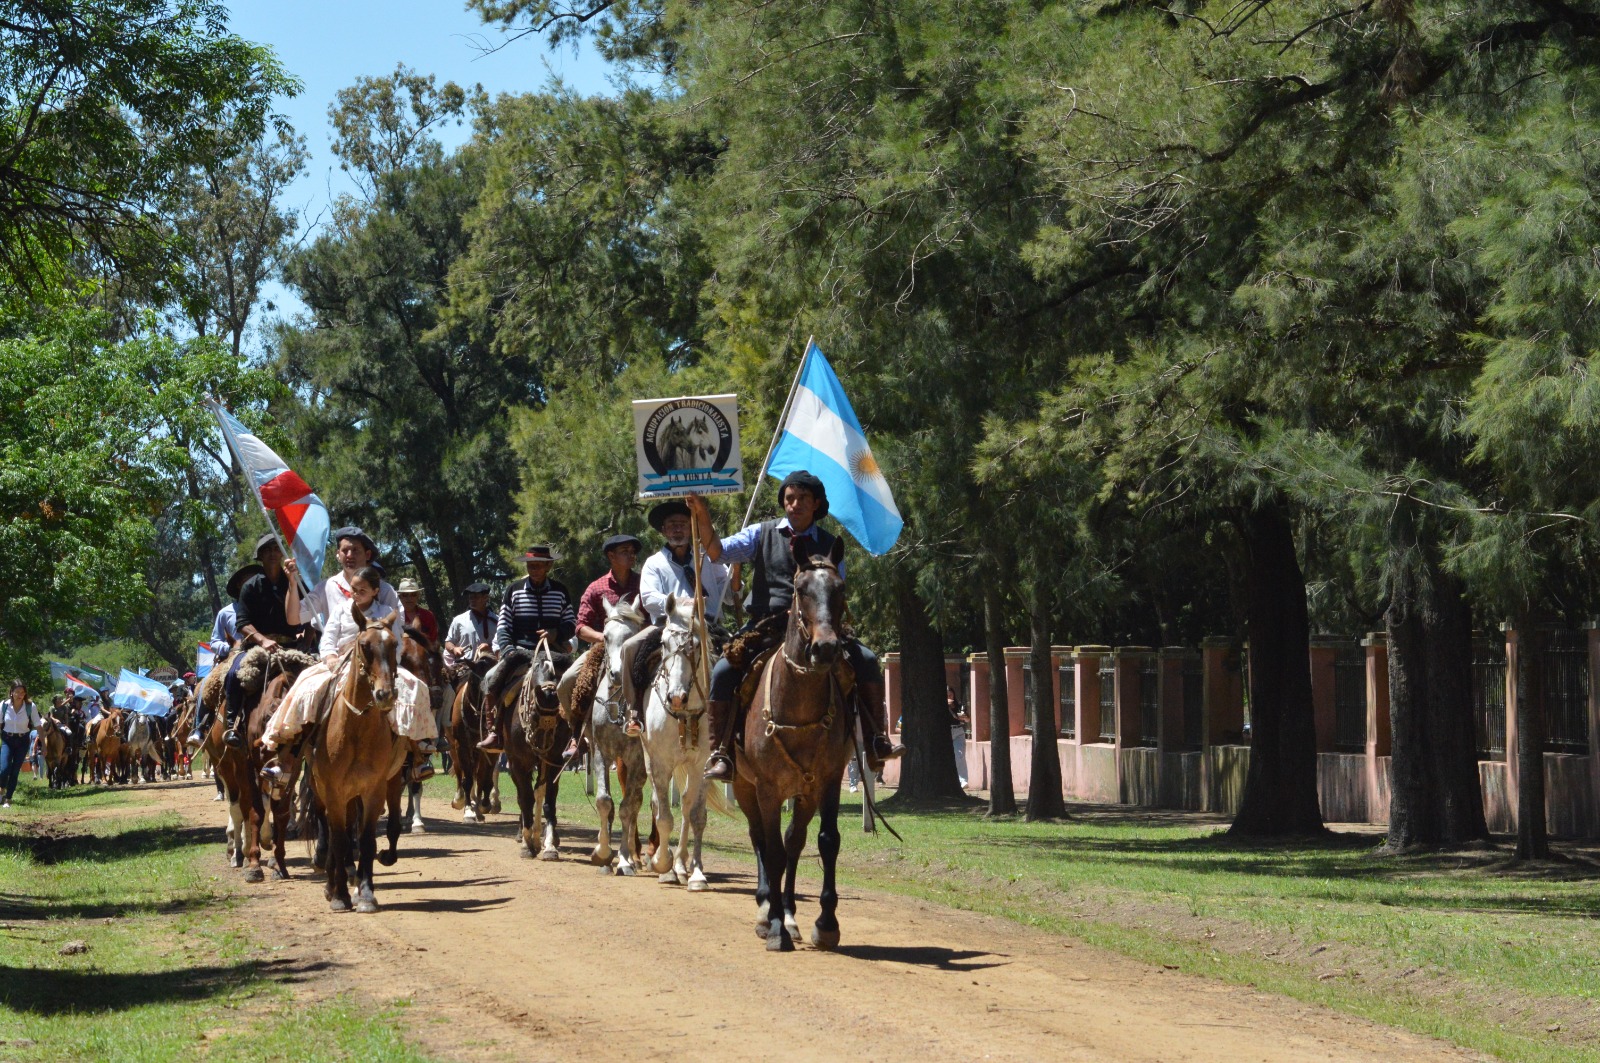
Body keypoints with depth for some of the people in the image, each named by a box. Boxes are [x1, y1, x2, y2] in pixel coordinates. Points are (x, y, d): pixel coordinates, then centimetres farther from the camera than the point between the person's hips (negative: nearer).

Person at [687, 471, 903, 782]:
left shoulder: (828, 546, 9)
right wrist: (704, 520, -21)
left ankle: (876, 744, -13)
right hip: (763, 626, -1)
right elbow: (718, 552, -3)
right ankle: (720, 755, -21)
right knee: (723, 672, -25)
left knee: (866, 660, -16)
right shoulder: (762, 534, 8)